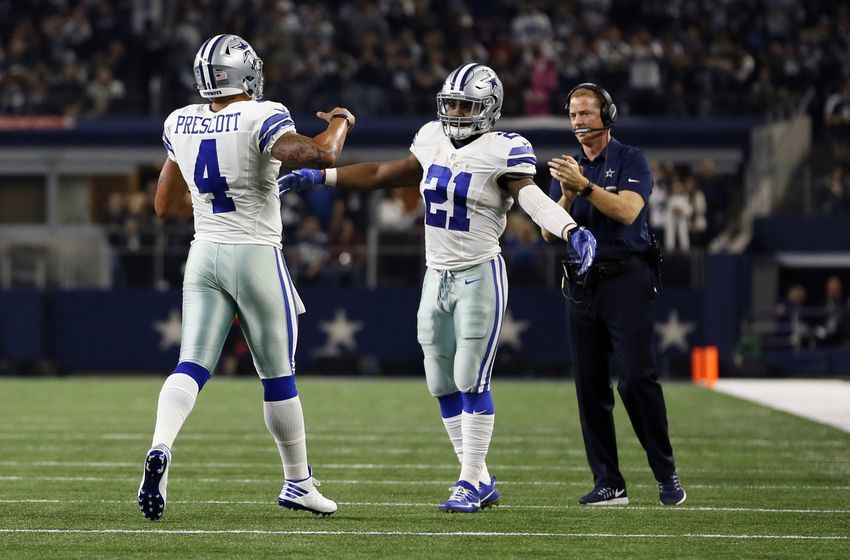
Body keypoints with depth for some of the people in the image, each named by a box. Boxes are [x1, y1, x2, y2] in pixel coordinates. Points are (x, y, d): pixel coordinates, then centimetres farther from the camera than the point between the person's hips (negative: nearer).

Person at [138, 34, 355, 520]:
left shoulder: (180, 124, 5)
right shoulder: (260, 119, -14)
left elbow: (166, 205, 14)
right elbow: (320, 156, -27)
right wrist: (341, 122, -7)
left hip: (205, 255, 4)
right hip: (256, 256, -4)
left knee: (193, 366, 0)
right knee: (279, 374, 9)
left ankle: (161, 449, -28)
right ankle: (298, 482, 21)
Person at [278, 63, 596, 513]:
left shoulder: (502, 151, -13)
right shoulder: (434, 141, 7)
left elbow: (533, 198, -28)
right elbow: (383, 175, 20)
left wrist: (573, 233, -47)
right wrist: (318, 177, 22)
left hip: (479, 277, -7)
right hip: (437, 277, 7)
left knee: (471, 381, -8)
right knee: (443, 385, 9)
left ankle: (470, 482, 0)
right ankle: (480, 480, 18)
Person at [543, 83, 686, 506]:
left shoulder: (631, 162, 1)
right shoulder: (568, 170, 16)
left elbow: (628, 211, -16)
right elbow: (549, 232, 8)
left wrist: (585, 186, -24)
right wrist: (568, 196, -9)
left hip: (626, 280, -5)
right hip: (581, 285, 5)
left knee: (637, 378, -12)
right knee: (590, 385, 2)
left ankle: (666, 475, -4)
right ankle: (608, 484, 5)